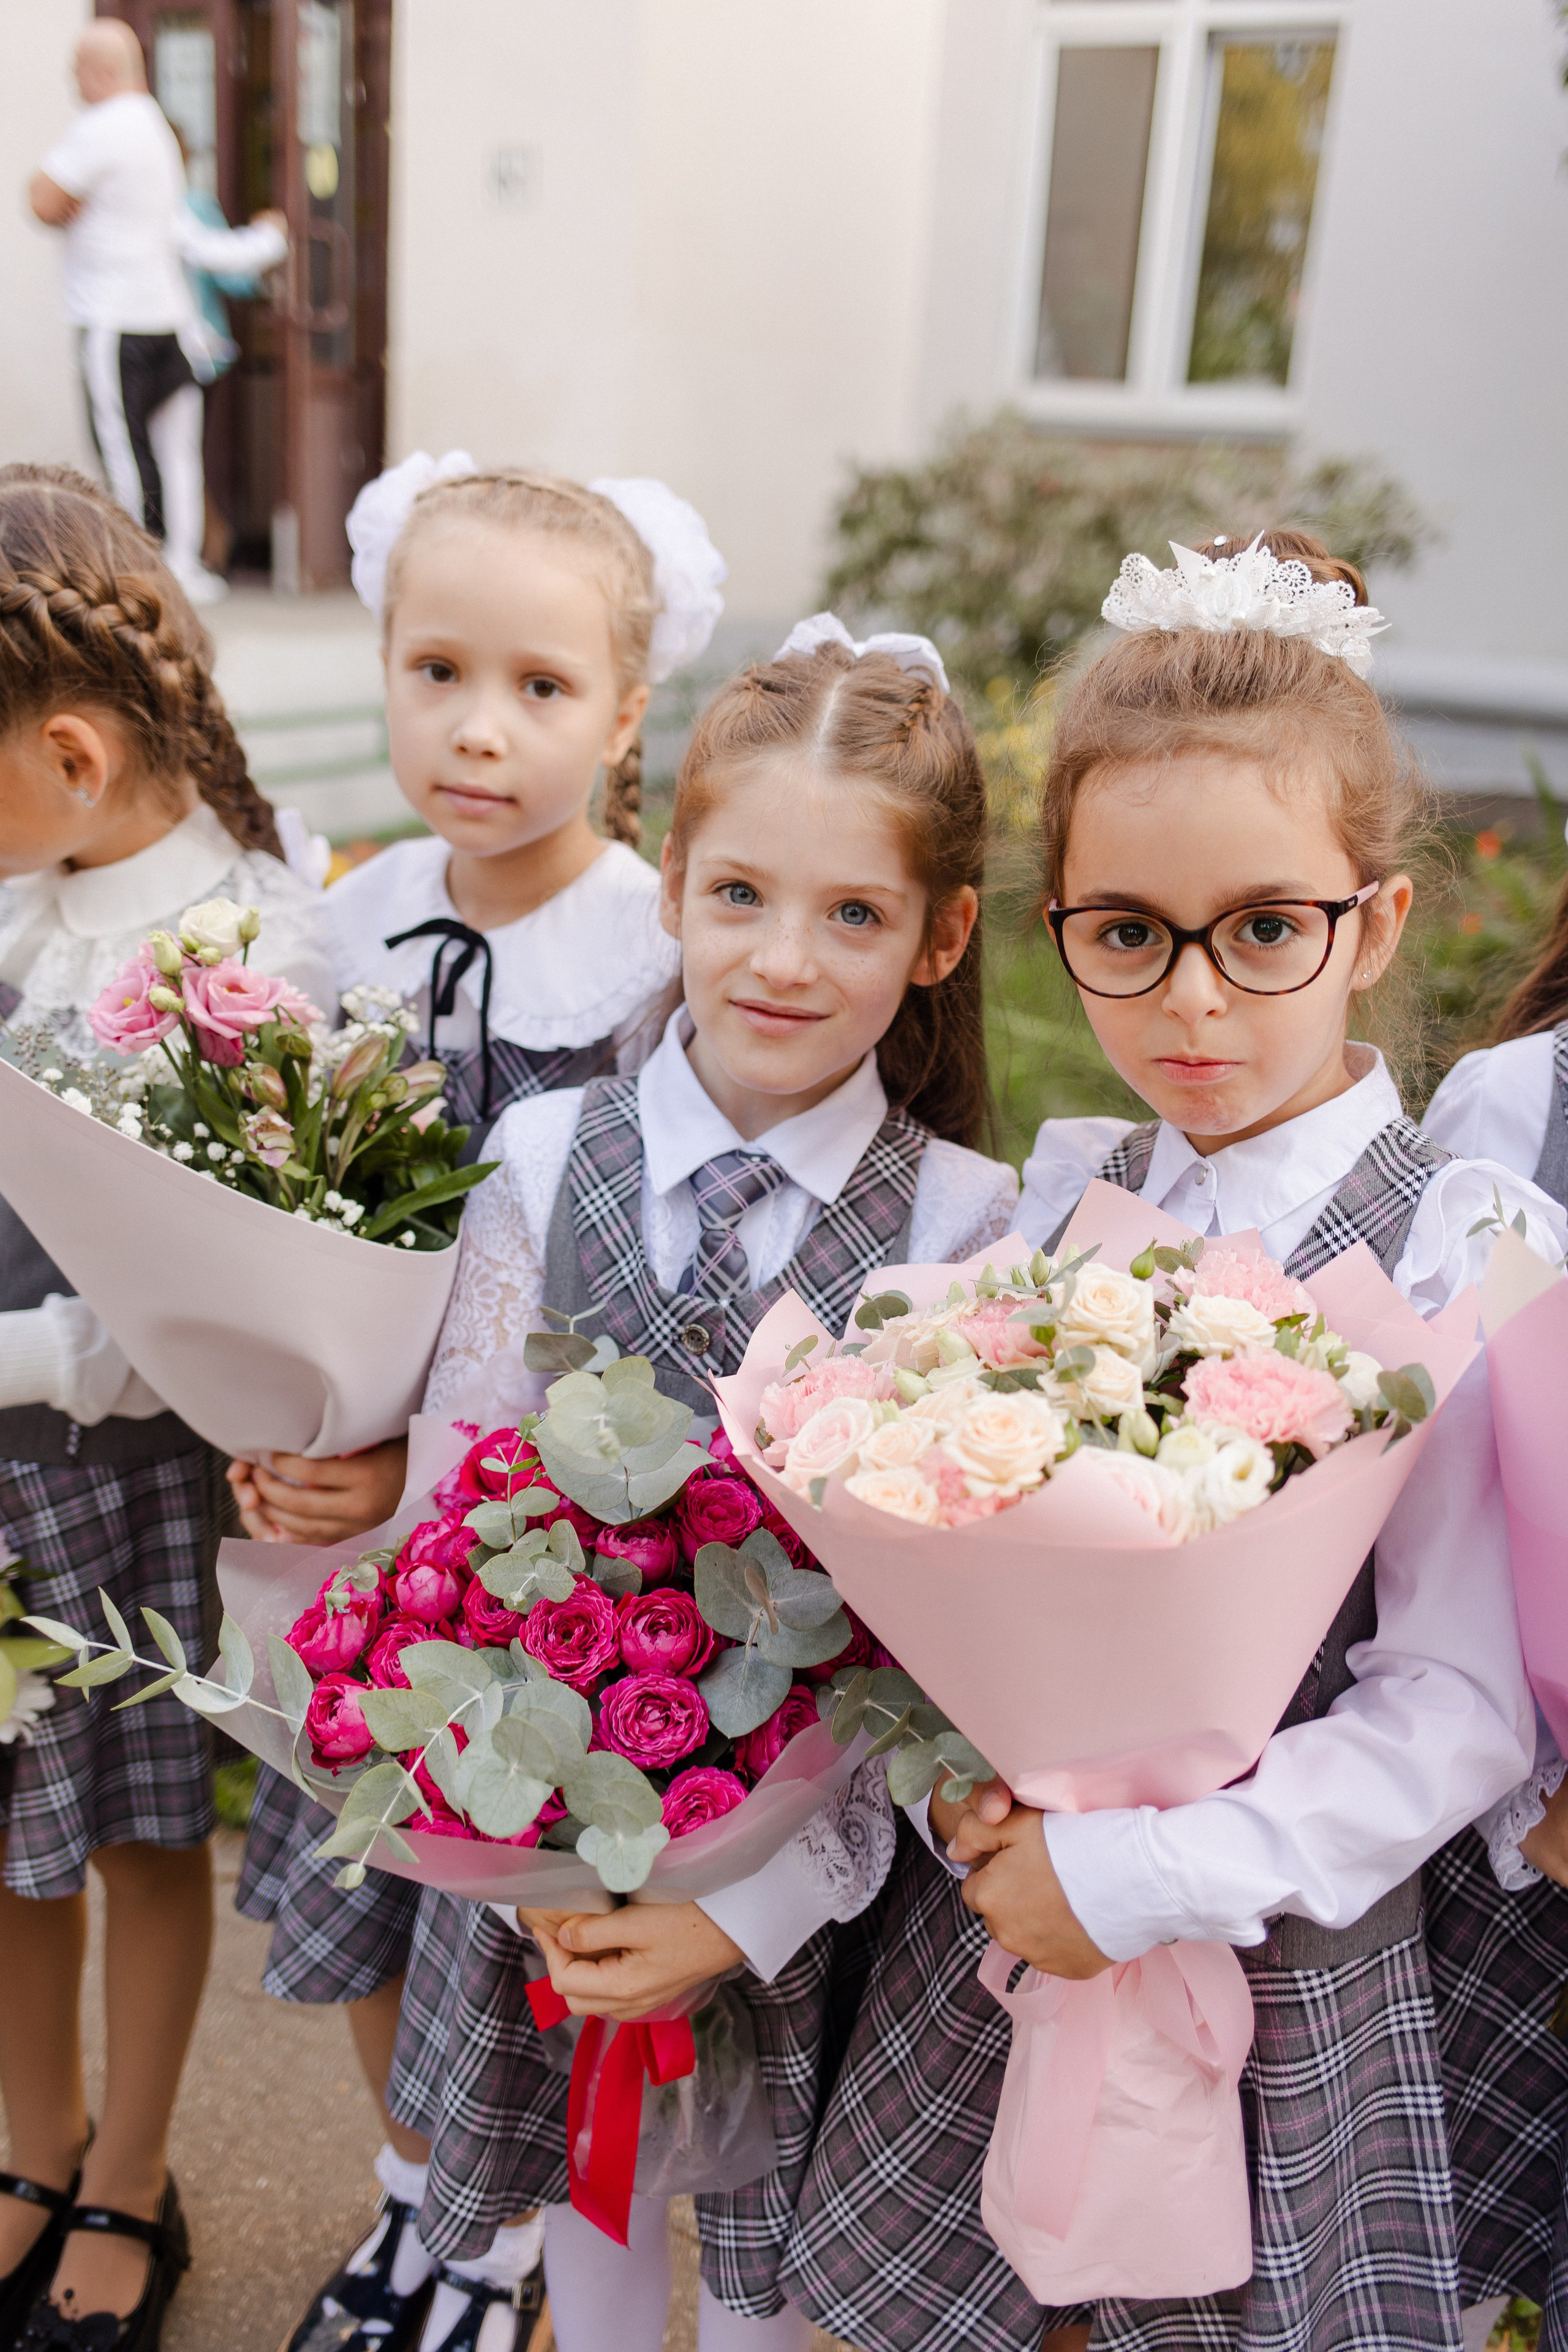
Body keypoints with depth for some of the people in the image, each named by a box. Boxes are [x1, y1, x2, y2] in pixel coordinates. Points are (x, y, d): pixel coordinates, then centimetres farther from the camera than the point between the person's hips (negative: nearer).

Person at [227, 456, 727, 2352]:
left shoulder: (665, 965, -18)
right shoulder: (358, 915, -1)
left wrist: (434, 1468, -23)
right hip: (355, 1494, 5)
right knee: (350, 1884, 21)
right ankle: (411, 2191, 50)